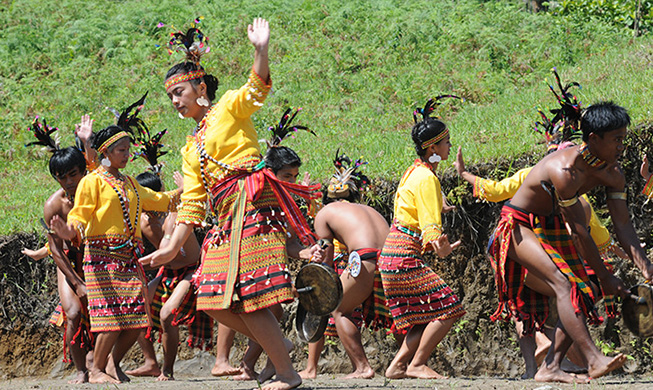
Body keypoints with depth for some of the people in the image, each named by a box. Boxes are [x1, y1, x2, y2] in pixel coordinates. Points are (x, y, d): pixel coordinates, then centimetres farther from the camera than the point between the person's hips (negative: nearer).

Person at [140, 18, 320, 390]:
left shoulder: (230, 107, 6)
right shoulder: (191, 148, 25)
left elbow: (257, 90, -14)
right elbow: (191, 204, 22)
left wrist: (261, 51, -32)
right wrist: (172, 247, 16)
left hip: (251, 204, -8)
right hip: (226, 219, 8)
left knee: (248, 296, -15)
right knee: (213, 299, 0)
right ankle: (278, 343, 12)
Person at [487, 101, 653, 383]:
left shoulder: (612, 173, -7)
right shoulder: (566, 170, -33)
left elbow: (623, 225, -8)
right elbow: (579, 233, -28)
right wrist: (605, 278, -22)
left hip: (551, 228, 9)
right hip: (519, 227, -9)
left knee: (581, 295, -1)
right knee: (563, 284, -26)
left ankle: (549, 368, 0)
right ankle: (594, 361, -36)